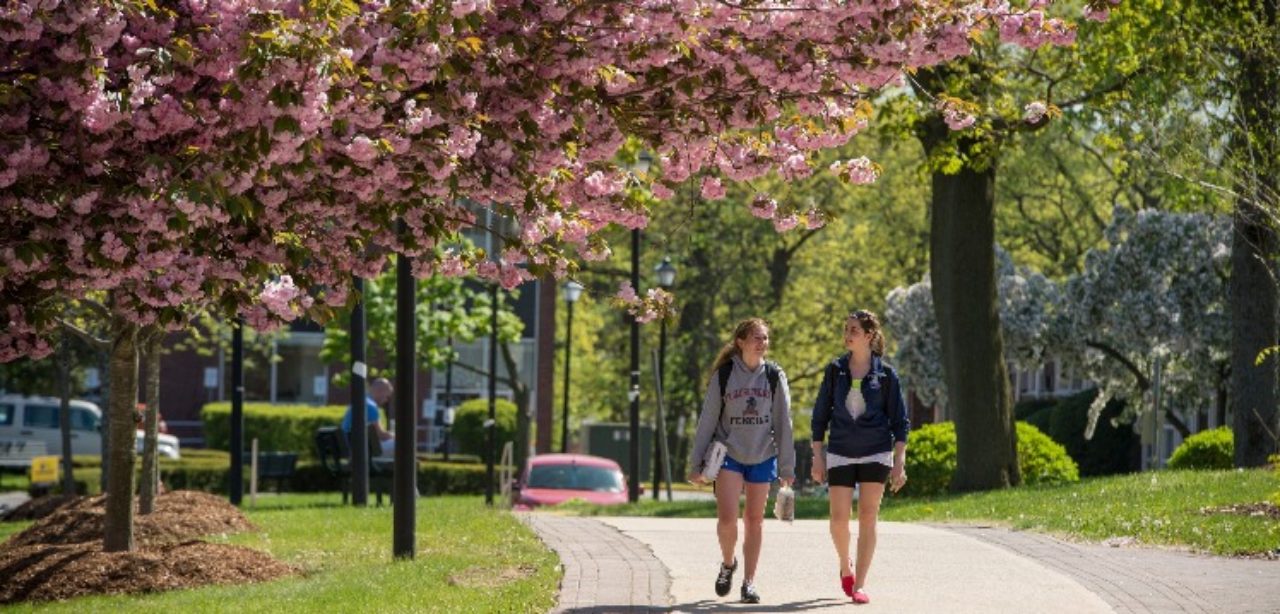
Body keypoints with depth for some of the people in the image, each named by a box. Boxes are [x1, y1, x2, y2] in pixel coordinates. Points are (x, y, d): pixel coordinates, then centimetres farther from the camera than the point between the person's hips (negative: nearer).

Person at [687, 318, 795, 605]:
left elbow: (783, 422, 3)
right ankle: (728, 563, 15)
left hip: (762, 457, 2)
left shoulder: (774, 376, 0)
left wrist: (787, 466, 2)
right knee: (727, 518, -13)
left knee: (754, 521, 6)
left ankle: (749, 581, 15)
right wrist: (697, 463, -3)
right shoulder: (723, 375, -4)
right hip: (729, 455, -2)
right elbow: (707, 420, -1)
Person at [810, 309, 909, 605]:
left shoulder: (885, 374, -1)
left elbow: (899, 420, 1)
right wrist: (817, 456, 3)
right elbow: (820, 414, 7)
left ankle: (859, 586, 0)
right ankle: (845, 566, 25)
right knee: (839, 519, -4)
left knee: (867, 518, -4)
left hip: (875, 454, -1)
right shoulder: (835, 370, 3)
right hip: (840, 454, 1)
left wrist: (899, 462, -5)